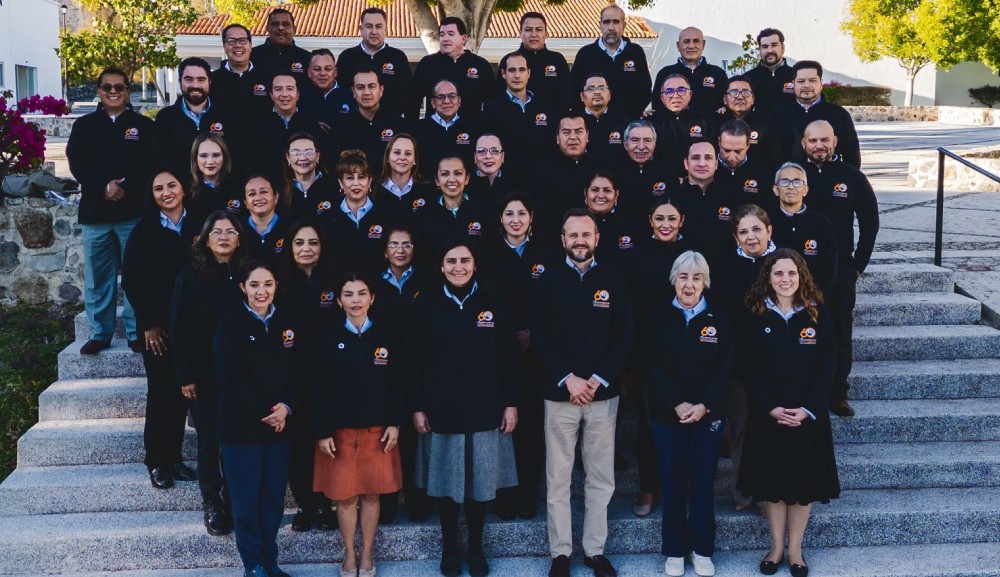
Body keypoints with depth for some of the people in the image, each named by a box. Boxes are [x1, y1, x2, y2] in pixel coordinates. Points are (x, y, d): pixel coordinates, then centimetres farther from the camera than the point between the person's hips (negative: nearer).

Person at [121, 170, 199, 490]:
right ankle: (156, 462, 10)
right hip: (158, 327, -2)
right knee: (160, 391, -1)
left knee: (181, 391, 6)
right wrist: (148, 323, -7)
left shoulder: (198, 226, 5)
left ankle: (174, 457, 18)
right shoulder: (144, 232, 0)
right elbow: (131, 281, -2)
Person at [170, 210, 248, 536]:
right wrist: (185, 377, -6)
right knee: (209, 441, 5)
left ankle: (236, 503, 19)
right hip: (205, 375, -1)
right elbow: (179, 328, -2)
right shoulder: (191, 276, -2)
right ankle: (213, 506, 17)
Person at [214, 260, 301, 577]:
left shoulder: (287, 323, 7)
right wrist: (264, 413, -14)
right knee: (246, 499, 4)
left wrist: (286, 407, -13)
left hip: (280, 425, 4)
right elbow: (230, 378, -13)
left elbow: (297, 372, 4)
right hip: (241, 426, -4)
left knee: (274, 496, 9)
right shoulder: (230, 325, -7)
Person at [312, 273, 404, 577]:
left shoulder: (387, 336, 1)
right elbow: (317, 390, -3)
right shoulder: (328, 339, -3)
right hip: (340, 431, -1)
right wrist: (322, 432, -8)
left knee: (371, 494, 8)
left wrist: (395, 424, -5)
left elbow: (397, 384, 2)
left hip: (377, 430, 1)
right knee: (345, 495, 6)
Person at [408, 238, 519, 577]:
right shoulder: (427, 305, -1)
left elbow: (508, 357, 2)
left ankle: (476, 548, 23)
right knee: (445, 483, 7)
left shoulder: (491, 304, 1)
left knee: (479, 482, 8)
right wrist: (416, 407, -4)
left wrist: (511, 403, -2)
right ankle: (449, 548, 24)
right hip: (441, 409, 0)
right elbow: (414, 360, -1)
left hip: (484, 410, 0)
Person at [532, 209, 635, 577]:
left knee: (601, 478, 6)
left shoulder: (613, 280, 5)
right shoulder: (549, 280, 3)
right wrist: (568, 379, -11)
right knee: (558, 478, 3)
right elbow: (538, 337, -1)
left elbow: (625, 336, 1)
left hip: (603, 394, 1)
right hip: (560, 393, -1)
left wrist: (598, 380, -9)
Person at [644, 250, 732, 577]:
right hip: (667, 414, 0)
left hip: (708, 414, 1)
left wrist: (704, 406, -14)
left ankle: (702, 549, 19)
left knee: (703, 482, 6)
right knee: (672, 482, 4)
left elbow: (724, 369, -2)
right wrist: (677, 404, -15)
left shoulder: (719, 319, 3)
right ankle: (674, 550, 17)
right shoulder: (658, 317, 1)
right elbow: (653, 367, -5)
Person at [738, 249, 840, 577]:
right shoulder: (756, 316, -1)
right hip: (767, 414, 0)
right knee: (772, 481, 7)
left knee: (803, 481, 6)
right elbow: (750, 369, -3)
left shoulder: (817, 314, -1)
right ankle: (776, 548, 20)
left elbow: (828, 366, -3)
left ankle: (795, 550, 20)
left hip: (808, 414, 0)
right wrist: (770, 408, -14)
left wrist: (807, 409, -13)